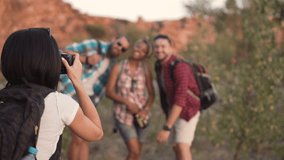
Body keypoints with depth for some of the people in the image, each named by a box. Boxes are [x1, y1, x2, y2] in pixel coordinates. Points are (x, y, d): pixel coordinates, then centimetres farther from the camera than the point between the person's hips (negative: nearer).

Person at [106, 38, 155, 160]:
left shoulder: (145, 70, 0)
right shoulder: (118, 67, -5)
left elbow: (151, 94, 4)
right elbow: (109, 92, -6)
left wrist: (146, 110, -13)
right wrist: (127, 102, -18)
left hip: (140, 115, 3)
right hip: (123, 114, -3)